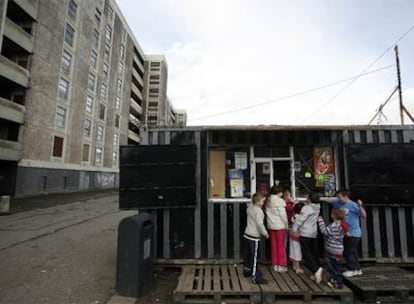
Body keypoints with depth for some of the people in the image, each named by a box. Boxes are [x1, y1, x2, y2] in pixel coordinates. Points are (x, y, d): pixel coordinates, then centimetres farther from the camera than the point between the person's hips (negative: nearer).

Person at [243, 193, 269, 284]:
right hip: (254, 237, -8)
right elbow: (260, 224, -25)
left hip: (247, 235, 8)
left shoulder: (249, 208, 4)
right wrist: (265, 233, -11)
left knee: (248, 254, 20)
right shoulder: (259, 211, -19)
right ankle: (256, 277, 6)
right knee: (255, 257, -1)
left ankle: (247, 271, 35)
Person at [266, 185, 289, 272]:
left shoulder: (268, 201, 4)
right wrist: (286, 225, -2)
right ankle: (281, 265, 13)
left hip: (271, 226, 6)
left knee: (273, 246, 12)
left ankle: (275, 264, 21)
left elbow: (268, 213, 3)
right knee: (281, 246, 6)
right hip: (280, 226, -6)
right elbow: (283, 214, -14)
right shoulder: (280, 201, -14)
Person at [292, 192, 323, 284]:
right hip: (314, 233, 7)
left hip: (305, 234, -7)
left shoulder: (306, 208, -16)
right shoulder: (317, 208, 5)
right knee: (314, 253, 12)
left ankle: (316, 269, -19)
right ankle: (317, 274, 16)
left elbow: (300, 219, -18)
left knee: (306, 254, -3)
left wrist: (294, 229, -8)